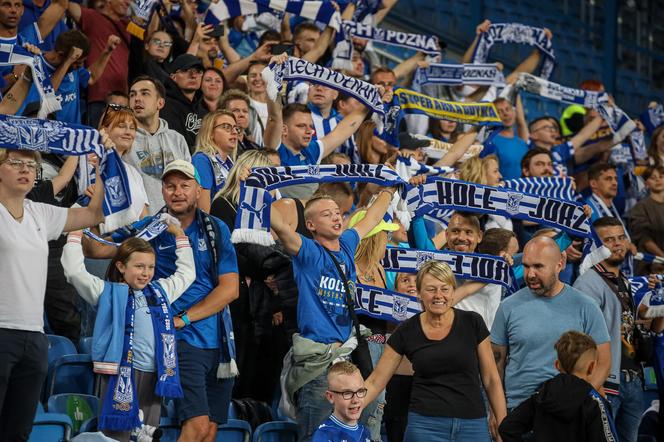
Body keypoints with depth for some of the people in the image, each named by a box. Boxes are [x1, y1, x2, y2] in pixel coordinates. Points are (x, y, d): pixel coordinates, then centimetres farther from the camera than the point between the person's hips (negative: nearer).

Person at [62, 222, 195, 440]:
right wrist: (75, 235, 4)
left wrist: (180, 237, 32)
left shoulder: (160, 291, 20)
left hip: (153, 374, 5)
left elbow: (186, 273, 32)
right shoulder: (108, 292, 4)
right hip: (121, 371, -5)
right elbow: (74, 271, -3)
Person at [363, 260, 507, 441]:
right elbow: (375, 382, 3)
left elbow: (491, 380, 4)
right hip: (425, 426, 0)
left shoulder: (472, 323, 0)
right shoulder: (406, 332, 1)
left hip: (472, 426, 0)